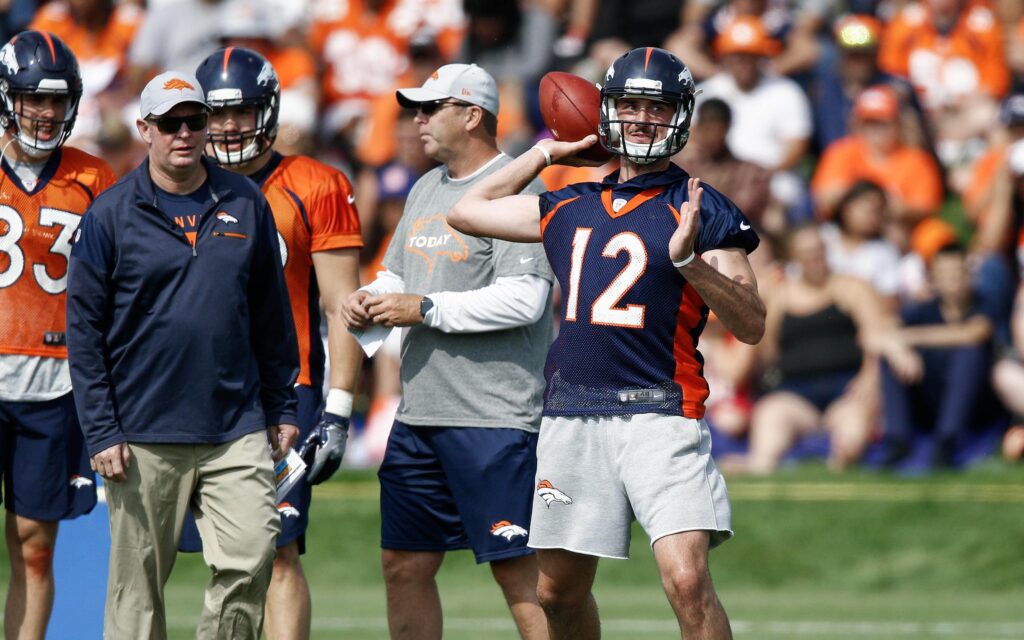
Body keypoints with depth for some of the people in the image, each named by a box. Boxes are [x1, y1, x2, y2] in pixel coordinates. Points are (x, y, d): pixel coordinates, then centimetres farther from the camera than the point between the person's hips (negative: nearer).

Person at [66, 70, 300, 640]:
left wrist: (282, 407, 12)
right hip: (143, 437, -2)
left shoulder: (245, 204, 8)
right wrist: (101, 432, -7)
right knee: (139, 580, 3)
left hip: (237, 428, 2)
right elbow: (85, 330, -1)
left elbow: (272, 316, 15)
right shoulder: (111, 215, -1)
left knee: (250, 561, -9)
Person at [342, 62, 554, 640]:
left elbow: (524, 298, -20)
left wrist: (424, 308, -16)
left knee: (519, 569, -10)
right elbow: (398, 274, 27)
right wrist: (371, 300, 4)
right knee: (405, 565, 11)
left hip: (494, 418, -9)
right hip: (419, 413, 9)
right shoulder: (427, 190, 18)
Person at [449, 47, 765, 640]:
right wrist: (547, 153, 25)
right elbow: (468, 212, 28)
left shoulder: (702, 211, 0)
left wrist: (690, 259, -19)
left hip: (659, 416, -6)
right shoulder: (571, 208, 15)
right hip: (572, 416, 6)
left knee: (688, 581, -19)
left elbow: (751, 324, -5)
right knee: (560, 591, 13)